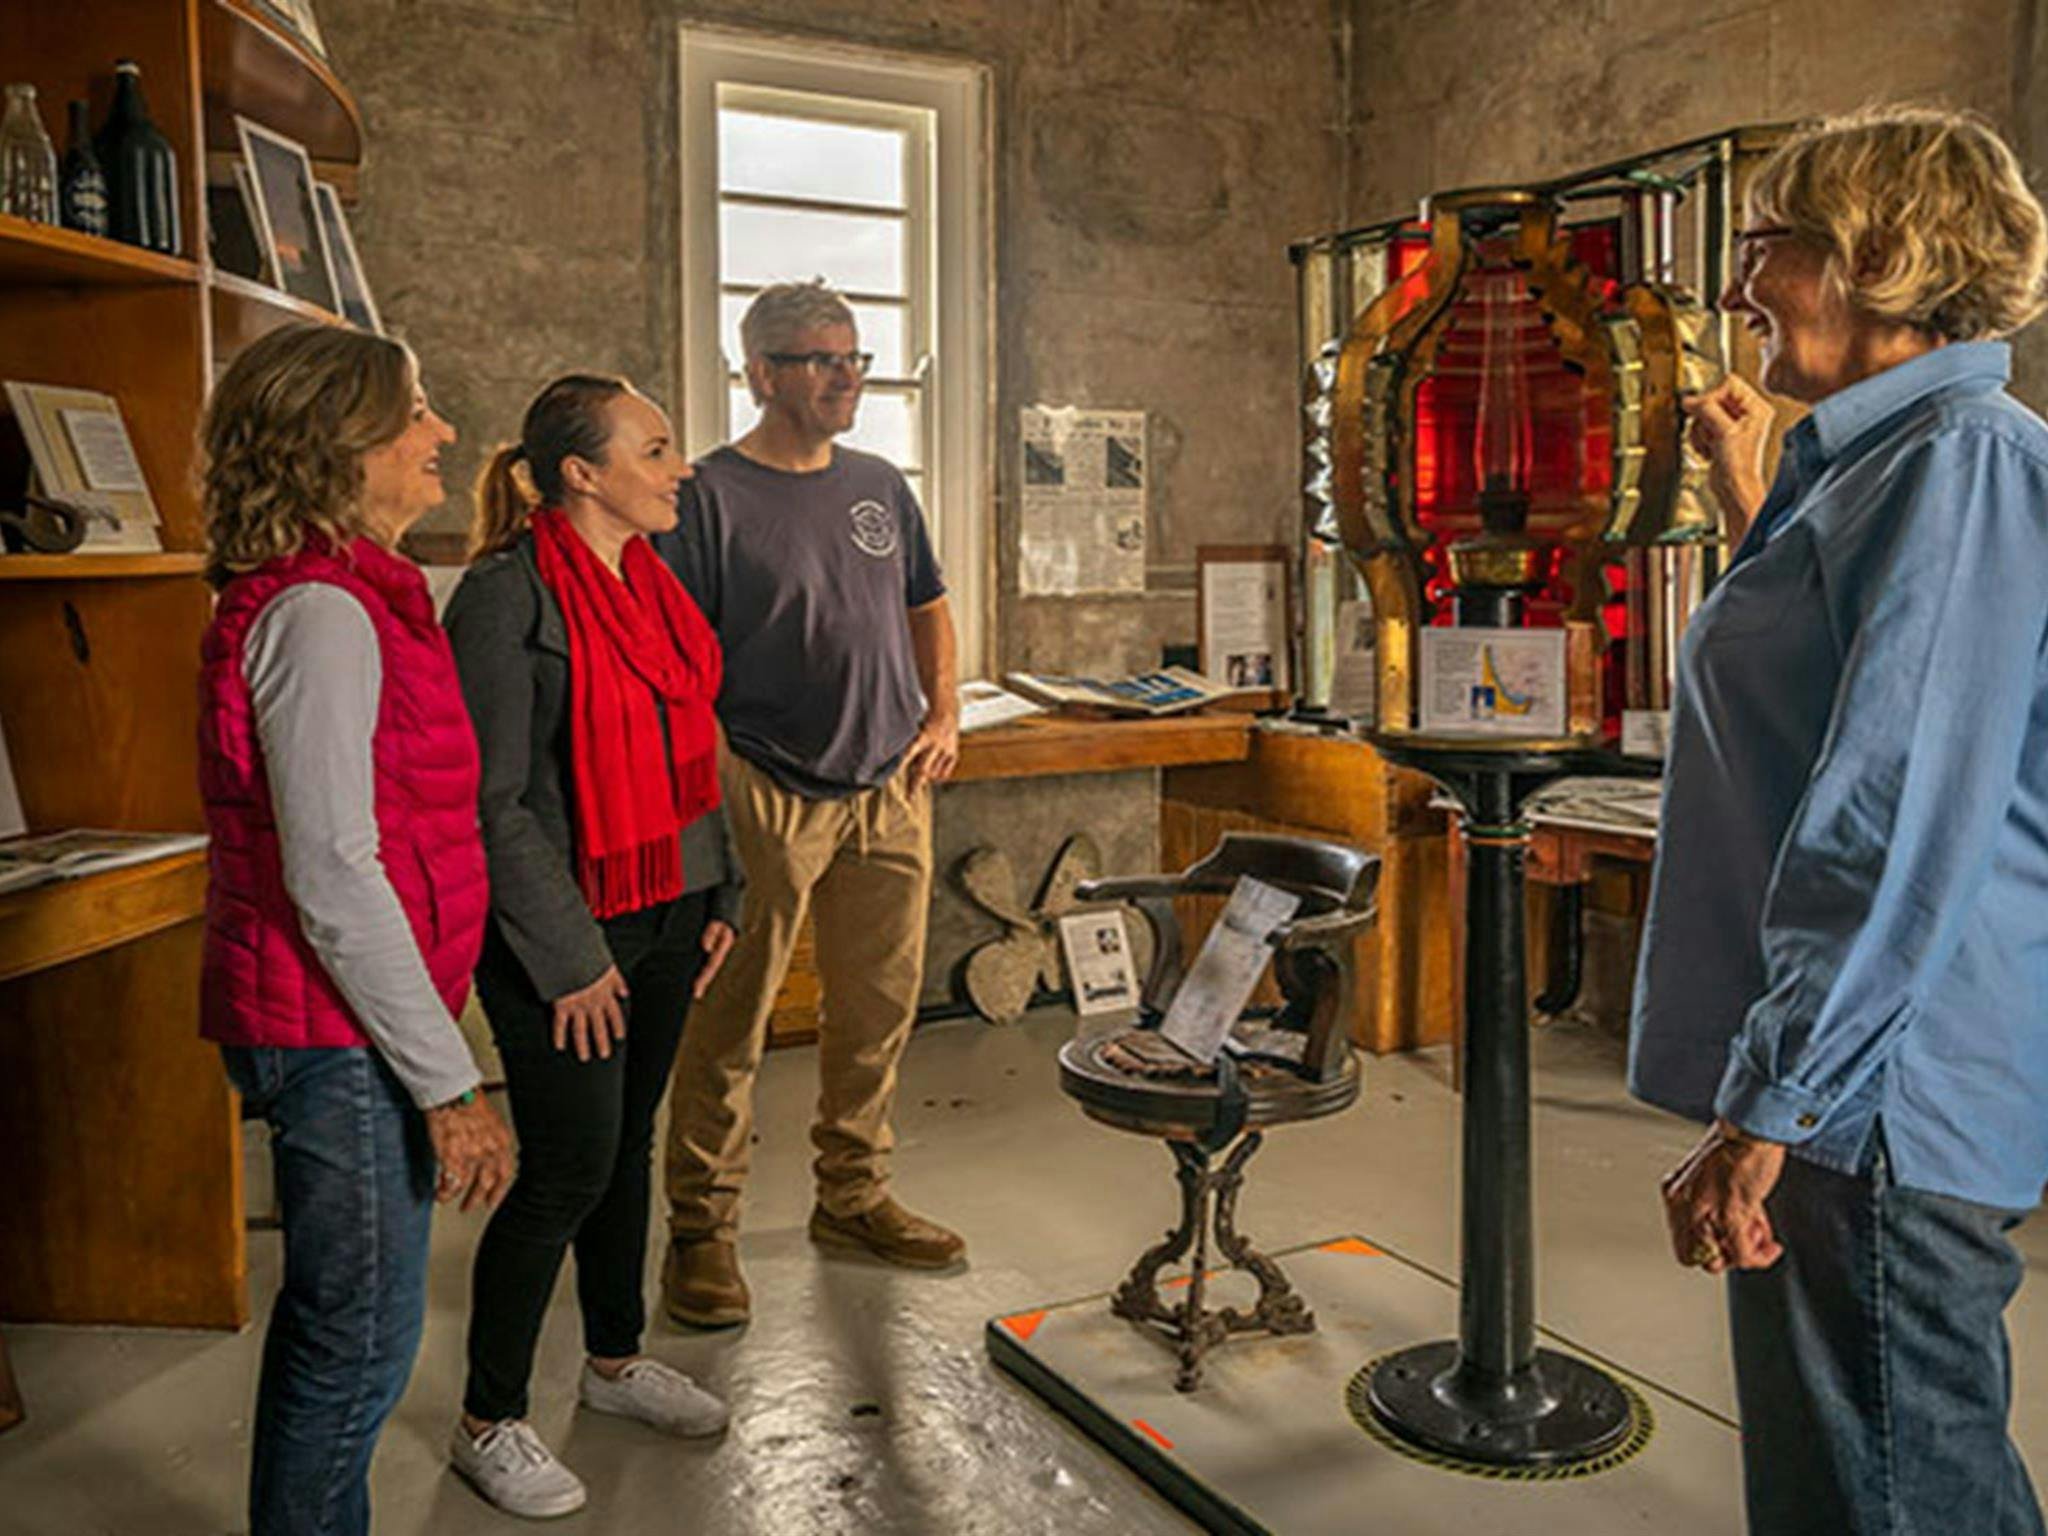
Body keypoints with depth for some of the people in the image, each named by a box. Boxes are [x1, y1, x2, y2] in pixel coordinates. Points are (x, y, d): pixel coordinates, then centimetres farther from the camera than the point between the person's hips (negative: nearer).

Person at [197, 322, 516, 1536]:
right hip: (345, 1035, -10)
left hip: (335, 1026, 10)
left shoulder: (356, 595, 13)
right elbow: (334, 878, -23)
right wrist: (448, 1082, -20)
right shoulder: (321, 612, -18)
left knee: (331, 1322, 21)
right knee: (364, 1340, 2)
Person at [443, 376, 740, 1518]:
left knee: (630, 1143, 18)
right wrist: (568, 957, -17)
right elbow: (491, 799, -18)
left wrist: (719, 895, 14)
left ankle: (617, 1358, 37)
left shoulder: (651, 580, 10)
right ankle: (489, 1423, 18)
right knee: (570, 1169, -1)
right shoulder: (510, 595, -16)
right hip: (565, 924, -8)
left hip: (664, 912, 8)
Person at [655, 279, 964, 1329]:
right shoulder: (710, 496, -5)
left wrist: (942, 715, 10)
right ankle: (703, 1230, 13)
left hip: (890, 791, 6)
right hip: (766, 798, -6)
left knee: (879, 1008, 12)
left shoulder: (881, 487, 14)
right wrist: (712, 788, -17)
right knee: (729, 1023, -1)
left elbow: (929, 607, 24)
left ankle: (854, 1198, 29)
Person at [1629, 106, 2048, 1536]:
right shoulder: (1885, 456, 15)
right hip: (1860, 1081, 10)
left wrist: (1770, 1107, -23)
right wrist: (1754, 502, 26)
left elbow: (1902, 826, -24)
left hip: (1878, 1093, -10)